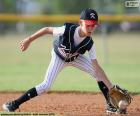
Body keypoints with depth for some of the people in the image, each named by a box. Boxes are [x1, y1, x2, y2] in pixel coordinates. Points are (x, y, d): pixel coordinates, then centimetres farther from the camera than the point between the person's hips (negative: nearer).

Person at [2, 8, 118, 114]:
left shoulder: (89, 43, -31)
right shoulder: (66, 30, -40)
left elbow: (97, 68, -29)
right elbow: (47, 29, -22)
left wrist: (111, 87, -34)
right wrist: (29, 40, -15)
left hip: (76, 58, 3)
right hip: (59, 57, -3)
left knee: (99, 74, -11)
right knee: (46, 85, -16)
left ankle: (111, 105, 5)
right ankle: (15, 104, -8)